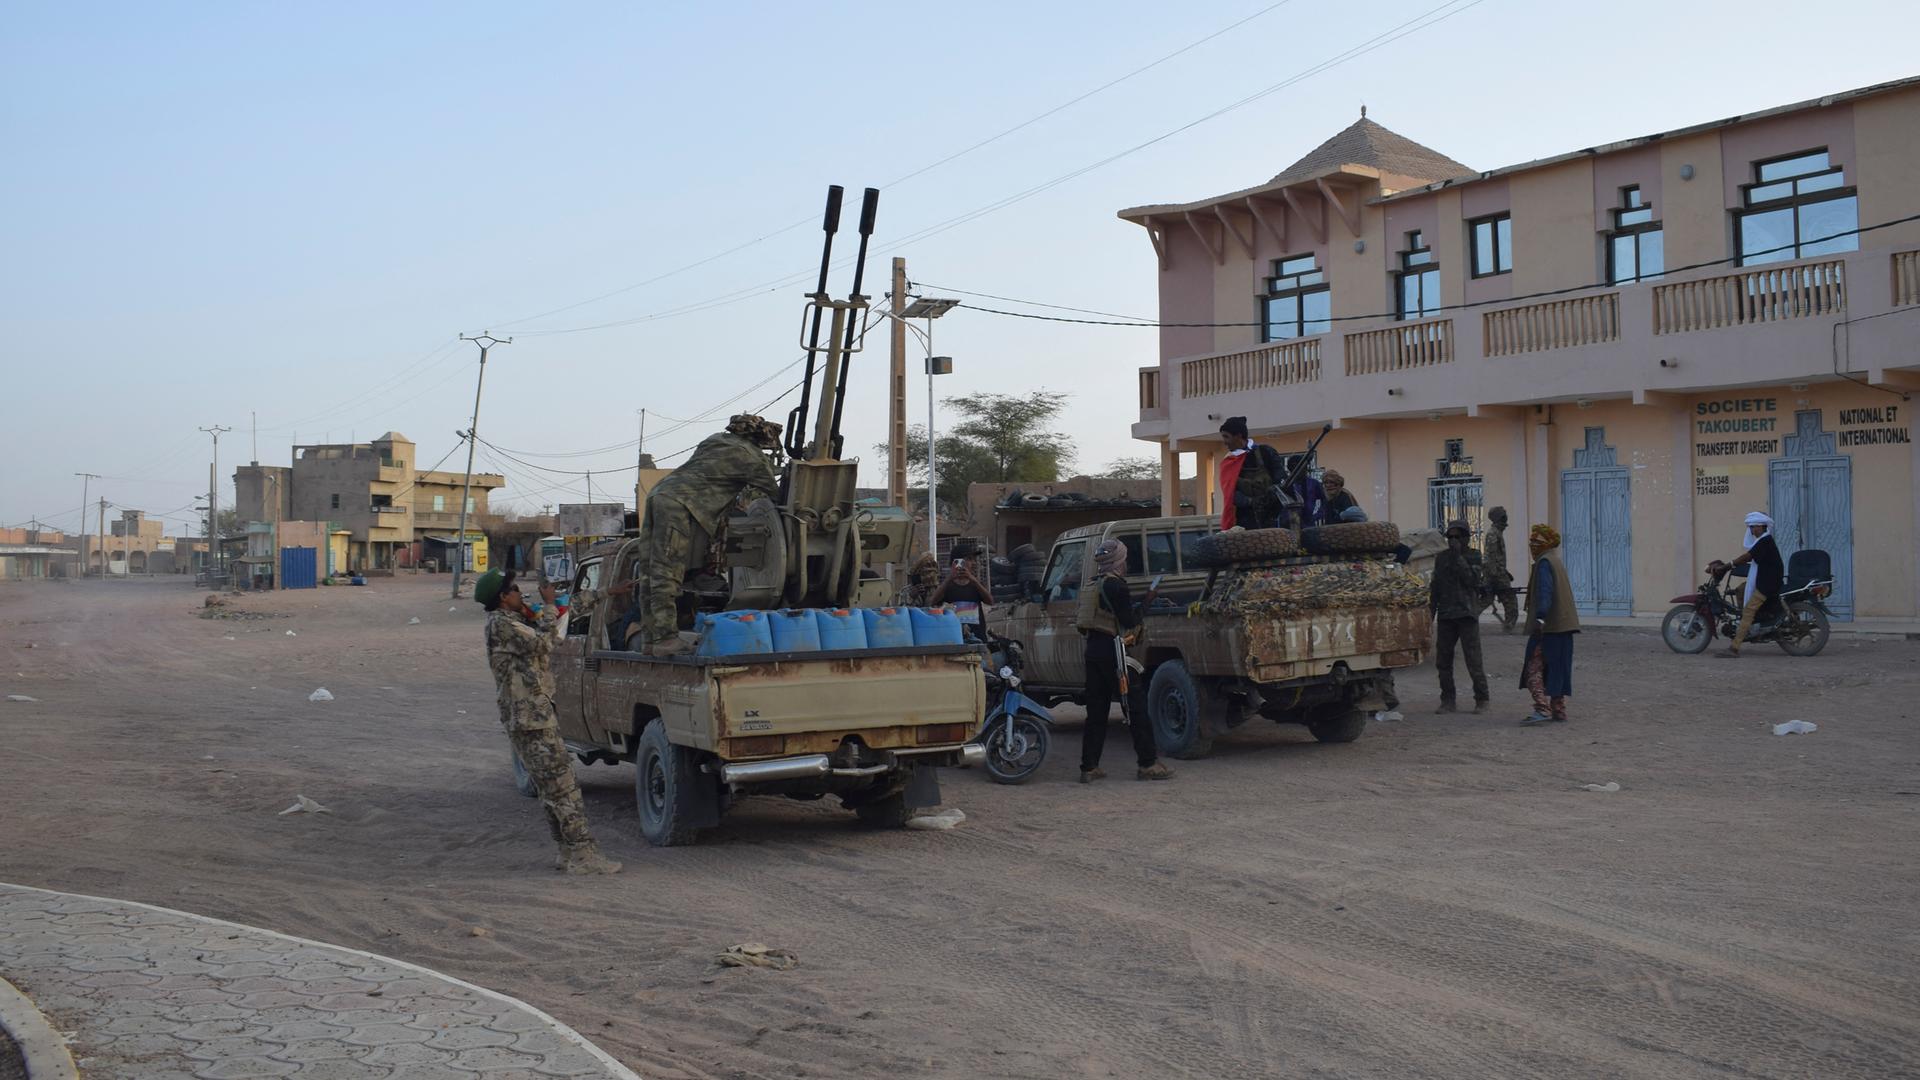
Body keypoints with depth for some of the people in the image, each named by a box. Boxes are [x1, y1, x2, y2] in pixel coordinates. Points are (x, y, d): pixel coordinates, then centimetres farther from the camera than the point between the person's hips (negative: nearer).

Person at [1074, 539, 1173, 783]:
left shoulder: (1093, 587, 17)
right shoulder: (1116, 586, -10)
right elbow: (1128, 622, -14)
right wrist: (1144, 605, 2)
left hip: (1093, 650, 8)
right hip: (1112, 651, -8)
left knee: (1096, 711, 10)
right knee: (1136, 708, -1)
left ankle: (1089, 767, 8)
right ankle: (1147, 764, 1)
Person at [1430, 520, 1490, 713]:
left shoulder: (1473, 556, 2)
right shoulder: (1441, 558, 15)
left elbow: (1471, 579, -14)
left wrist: (1458, 557, -13)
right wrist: (1431, 613, 13)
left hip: (1467, 614, -5)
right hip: (1446, 615, 5)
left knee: (1473, 660, -7)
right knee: (1443, 661, 3)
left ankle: (1481, 700, 2)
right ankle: (1448, 701, 11)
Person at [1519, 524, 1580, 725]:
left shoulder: (1544, 563, -11)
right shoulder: (1555, 561, 19)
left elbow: (1544, 592, -24)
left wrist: (1540, 618, -33)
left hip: (1548, 626, -10)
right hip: (1562, 625, 10)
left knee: (1535, 667, -9)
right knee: (1556, 668, 14)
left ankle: (1542, 709, -18)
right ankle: (1559, 710, 17)